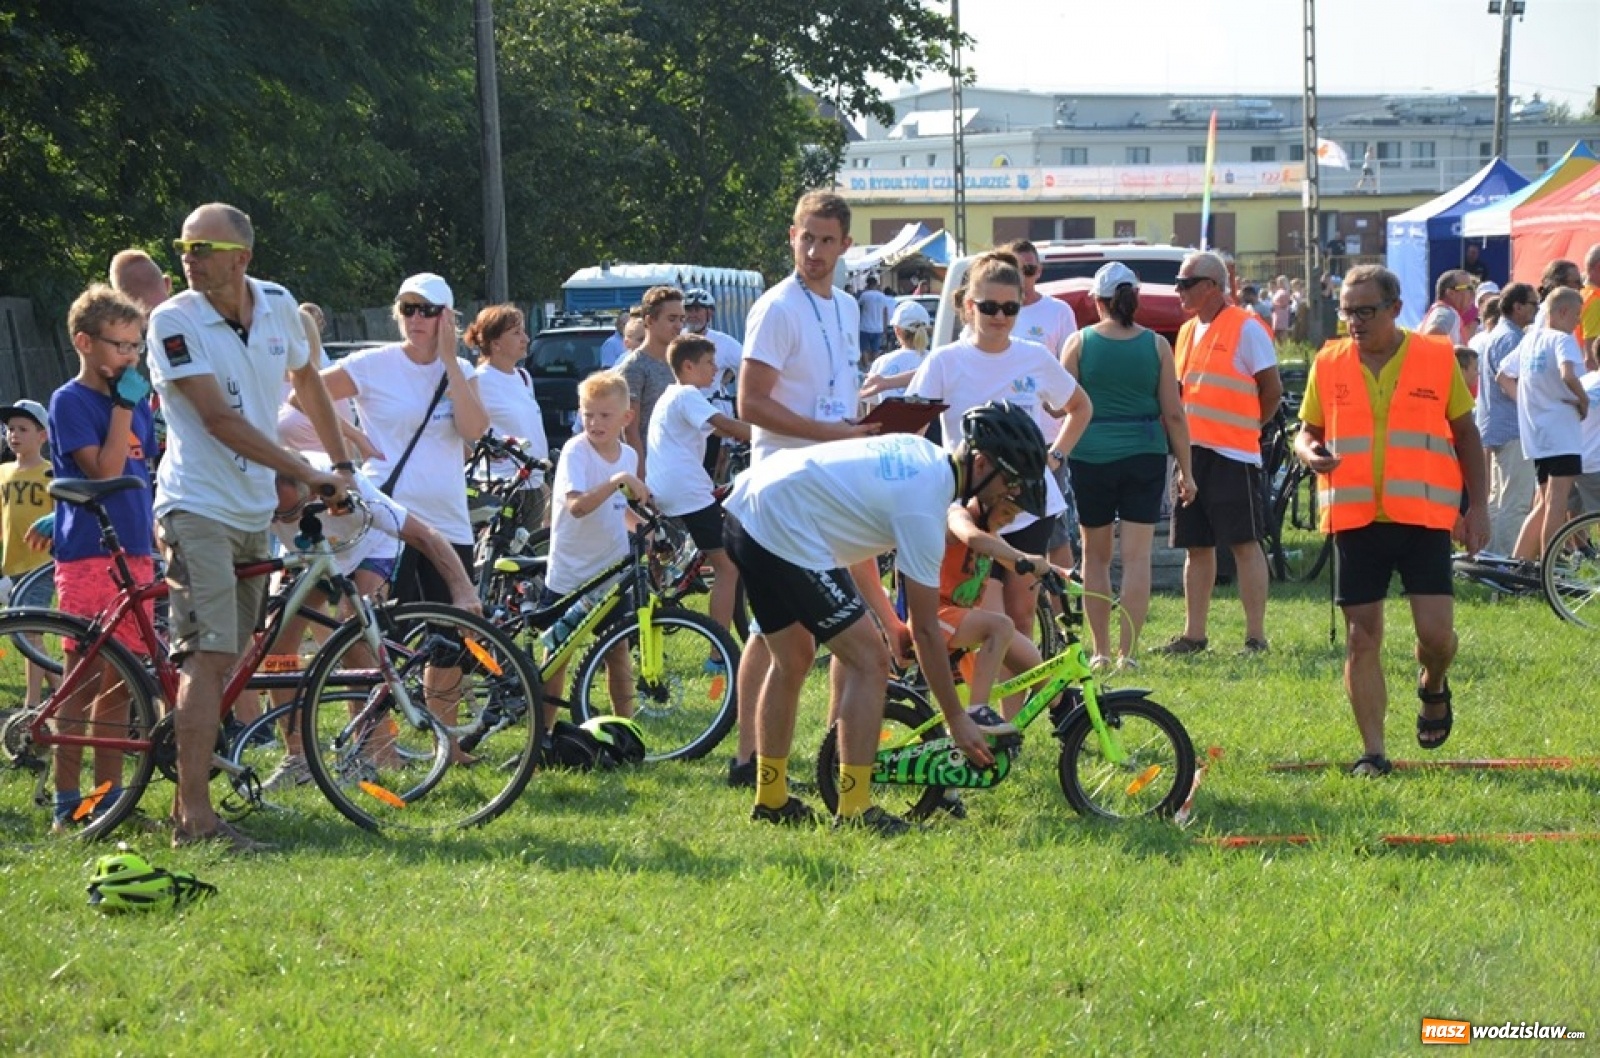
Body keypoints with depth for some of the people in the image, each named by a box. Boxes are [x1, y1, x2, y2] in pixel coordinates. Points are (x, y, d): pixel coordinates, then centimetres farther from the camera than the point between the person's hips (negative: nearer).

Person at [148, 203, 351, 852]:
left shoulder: (278, 306, 3)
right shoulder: (174, 321, -13)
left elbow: (307, 382, 22)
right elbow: (218, 418, -18)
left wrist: (342, 464, 20)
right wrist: (305, 474, -19)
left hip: (253, 512, 6)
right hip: (197, 508, -6)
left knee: (220, 663, 10)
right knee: (208, 656, -16)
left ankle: (187, 802, 18)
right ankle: (197, 818, -18)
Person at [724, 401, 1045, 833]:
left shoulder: (918, 450, 12)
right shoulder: (923, 506, -13)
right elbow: (925, 630, -10)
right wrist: (956, 720, -2)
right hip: (784, 531, -10)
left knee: (793, 660, 23)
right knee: (869, 660, -5)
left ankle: (770, 799, 31)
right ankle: (854, 810, -5)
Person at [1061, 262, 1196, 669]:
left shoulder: (1080, 343, -3)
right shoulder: (1156, 345, 0)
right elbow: (1174, 414, 1)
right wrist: (1186, 470, 7)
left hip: (1090, 456, 0)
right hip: (1145, 457, 0)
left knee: (1096, 556, 13)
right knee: (1137, 557, 2)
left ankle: (1100, 651, 13)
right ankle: (1127, 652, -3)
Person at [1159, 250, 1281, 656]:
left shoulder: (1246, 328, -7)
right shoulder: (1187, 331, 16)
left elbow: (1272, 389, -5)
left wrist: (1246, 426, 5)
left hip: (1232, 454, -7)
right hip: (1191, 452, 7)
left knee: (1244, 543, -5)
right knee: (1196, 546, 10)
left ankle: (1256, 635, -2)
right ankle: (1194, 634, 16)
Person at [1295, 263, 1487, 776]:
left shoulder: (1438, 357, 1)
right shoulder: (1328, 363, 4)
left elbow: (1465, 433, 8)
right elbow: (1307, 429, 12)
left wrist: (1477, 505, 4)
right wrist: (1308, 451, -13)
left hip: (1423, 517, -1)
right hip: (1355, 519, 1)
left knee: (1436, 630, -9)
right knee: (1361, 638, 0)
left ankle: (1433, 687, 26)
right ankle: (1372, 752, 7)